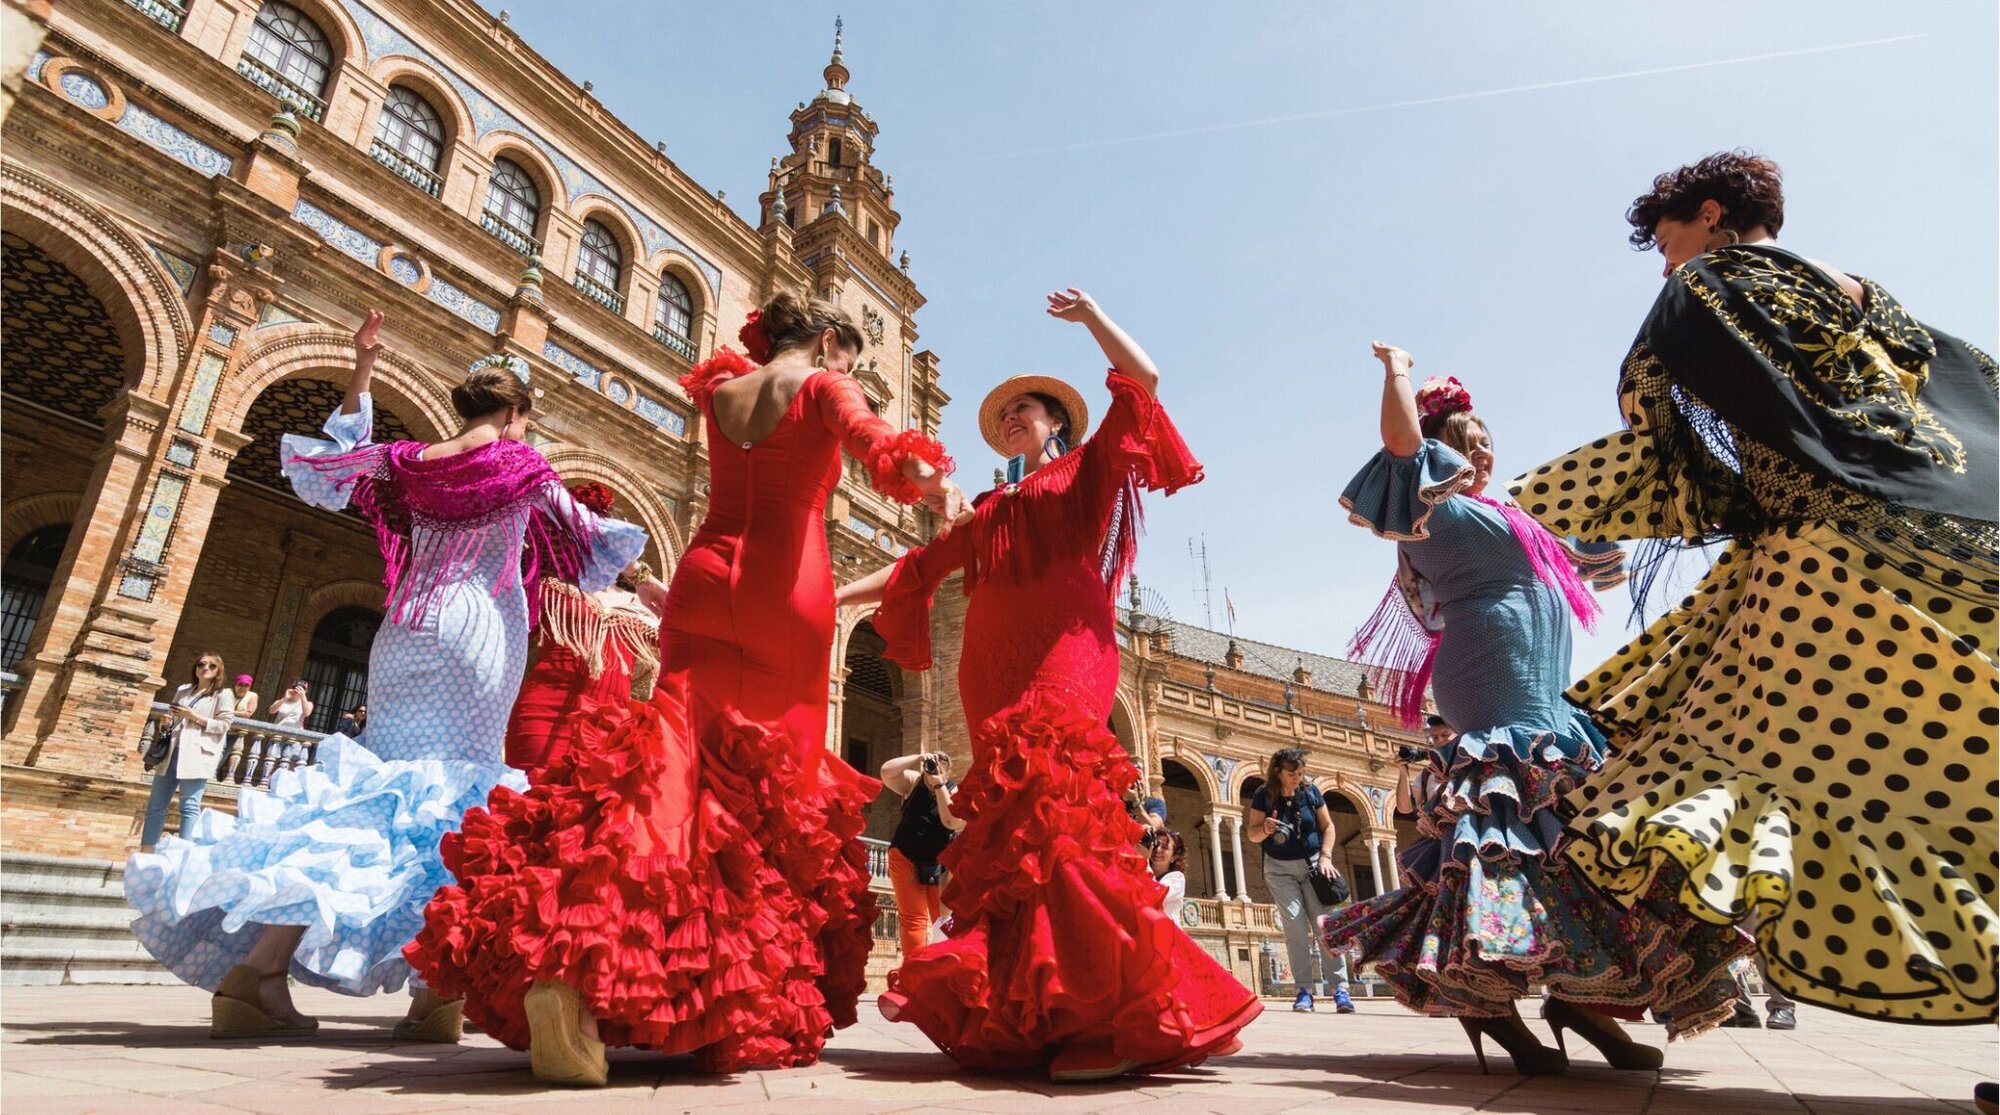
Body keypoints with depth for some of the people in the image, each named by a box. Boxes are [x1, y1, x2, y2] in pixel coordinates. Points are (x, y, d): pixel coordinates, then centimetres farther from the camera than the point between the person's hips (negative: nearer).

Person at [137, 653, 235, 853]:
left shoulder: (223, 694, 2)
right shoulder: (182, 690, 20)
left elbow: (224, 725, -6)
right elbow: (172, 716, 30)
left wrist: (195, 717, -12)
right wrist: (168, 721, 8)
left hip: (197, 755, -7)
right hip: (172, 753, 7)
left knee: (189, 806, -8)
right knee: (156, 805, 6)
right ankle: (146, 853, 10)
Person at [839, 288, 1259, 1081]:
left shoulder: (1088, 471, 18)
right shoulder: (993, 511, 30)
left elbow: (1141, 380, 7)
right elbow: (921, 566, 28)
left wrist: (1089, 314, 13)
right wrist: (837, 595, 23)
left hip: (1060, 657, -5)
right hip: (996, 672, 5)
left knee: (1051, 811, -22)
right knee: (1012, 825, -4)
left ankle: (1121, 1017, -21)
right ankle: (1025, 1017, -1)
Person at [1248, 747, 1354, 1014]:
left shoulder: (1311, 792, -1)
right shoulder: (1263, 796, -6)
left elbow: (1328, 825, 5)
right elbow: (1252, 834, -4)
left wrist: (1326, 856, -8)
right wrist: (1265, 829, -27)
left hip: (1312, 864, 1)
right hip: (1280, 869, -1)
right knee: (1295, 925, -12)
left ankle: (1340, 989, -6)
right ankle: (1305, 990, -6)